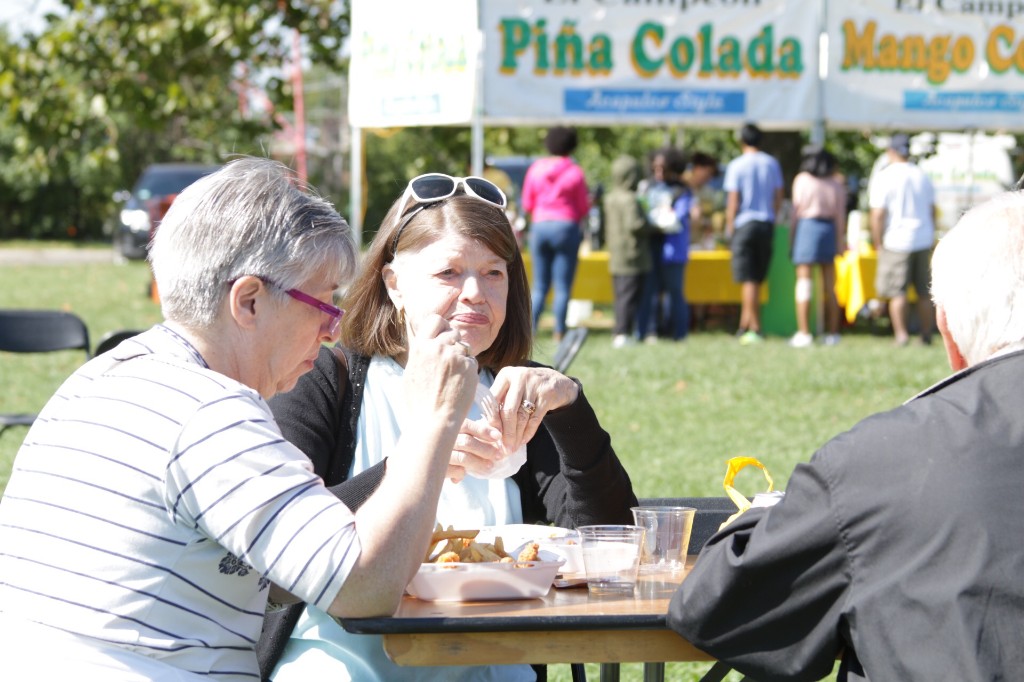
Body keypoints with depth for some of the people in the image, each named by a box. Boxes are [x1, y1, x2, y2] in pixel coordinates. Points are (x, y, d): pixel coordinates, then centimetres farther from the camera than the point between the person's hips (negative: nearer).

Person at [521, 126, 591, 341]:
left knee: (539, 286, 9)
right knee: (563, 287, -1)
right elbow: (583, 208, -1)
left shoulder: (535, 169, 4)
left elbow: (527, 204, 9)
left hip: (539, 226, 3)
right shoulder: (575, 172, -4)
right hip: (567, 227, -3)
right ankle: (559, 332, -5)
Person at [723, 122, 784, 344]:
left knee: (749, 280, -3)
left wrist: (729, 228, 1)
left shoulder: (737, 165, -7)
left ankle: (754, 329, -5)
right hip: (766, 224, 4)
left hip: (744, 224, -4)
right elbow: (778, 197, 7)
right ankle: (745, 325, 14)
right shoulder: (772, 163, 5)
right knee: (756, 278, 11)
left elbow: (733, 201, -8)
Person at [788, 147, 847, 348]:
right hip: (829, 230, 3)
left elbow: (796, 211, 0)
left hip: (807, 227, -3)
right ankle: (832, 333, 10)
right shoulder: (837, 185, 9)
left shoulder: (802, 179, 3)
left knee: (804, 281, -5)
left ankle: (804, 333, -11)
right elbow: (840, 216, 5)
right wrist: (839, 242, 8)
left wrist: (792, 238, 4)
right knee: (829, 285, 9)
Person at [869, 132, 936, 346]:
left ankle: (901, 334, -6)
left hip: (896, 241, -5)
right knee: (924, 292, 9)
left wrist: (878, 244, -4)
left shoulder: (884, 178, -8)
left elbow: (878, 215, -11)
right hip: (923, 240, 5)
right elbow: (932, 211, 14)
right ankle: (926, 335, 10)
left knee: (897, 291, -2)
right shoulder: (922, 176, 9)